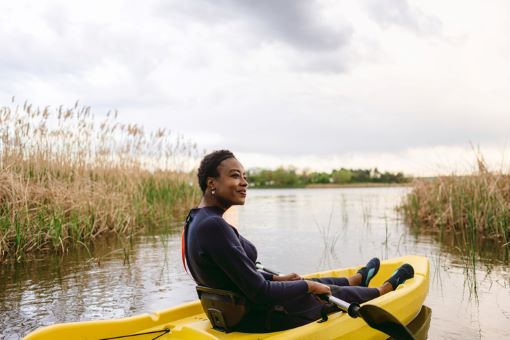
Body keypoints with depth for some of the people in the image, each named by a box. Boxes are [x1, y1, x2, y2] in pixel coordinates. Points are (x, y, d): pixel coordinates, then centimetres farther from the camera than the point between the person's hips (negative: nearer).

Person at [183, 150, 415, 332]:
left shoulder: (197, 219, 0)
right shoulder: (214, 226, -31)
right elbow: (260, 293, -29)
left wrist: (276, 278, 14)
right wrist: (309, 287, -15)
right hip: (259, 319, -8)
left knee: (314, 283, 28)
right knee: (337, 294, 15)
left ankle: (358, 279, 58)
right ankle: (385, 289, 44)